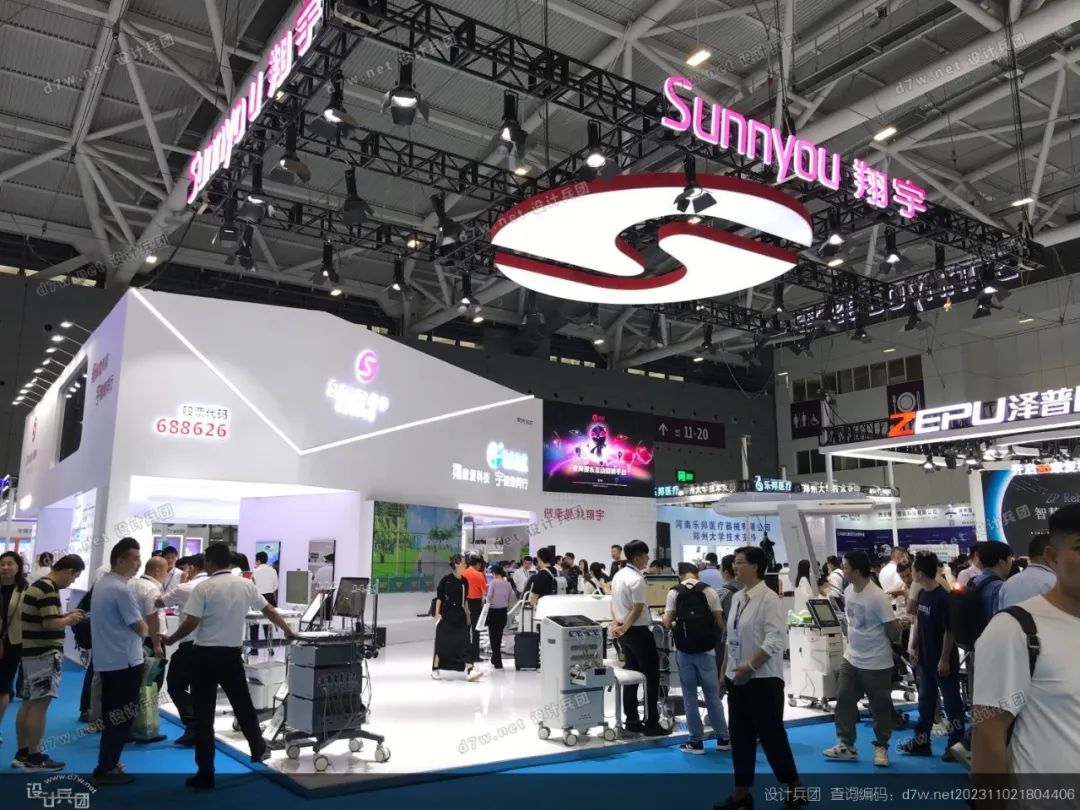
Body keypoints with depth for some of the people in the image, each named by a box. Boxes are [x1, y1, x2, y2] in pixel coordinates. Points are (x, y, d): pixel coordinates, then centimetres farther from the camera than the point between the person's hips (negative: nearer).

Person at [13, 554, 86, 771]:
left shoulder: (38, 585, 14)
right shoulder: (49, 589, -19)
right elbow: (50, 623, -24)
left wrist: (64, 615, 11)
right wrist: (69, 620, -8)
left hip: (32, 652, 10)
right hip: (44, 654, -10)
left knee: (28, 703, 13)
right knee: (40, 704, -3)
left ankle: (22, 753, 20)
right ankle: (34, 757, 3)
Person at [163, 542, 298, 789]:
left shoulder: (204, 587, -10)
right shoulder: (246, 585, 3)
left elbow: (190, 624, -14)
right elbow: (269, 610, 14)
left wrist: (170, 640, 4)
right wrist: (288, 631, 28)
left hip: (205, 655, -4)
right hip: (232, 654, 4)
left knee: (203, 713, 4)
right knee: (243, 704, 20)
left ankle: (205, 773, 9)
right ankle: (258, 749, 37)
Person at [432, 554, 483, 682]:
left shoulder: (464, 581, 7)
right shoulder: (446, 580, -9)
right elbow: (439, 597, -6)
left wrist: (467, 615, 18)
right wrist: (437, 613, -11)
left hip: (460, 615, 5)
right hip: (446, 615, -5)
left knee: (465, 641, -5)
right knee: (442, 642, 3)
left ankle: (469, 671, -8)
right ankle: (435, 669, 19)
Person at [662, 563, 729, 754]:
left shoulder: (674, 593, -2)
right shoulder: (709, 591, -1)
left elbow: (668, 622, -4)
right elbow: (719, 622, -1)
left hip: (684, 650, -1)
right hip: (706, 649, 1)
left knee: (689, 696, 8)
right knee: (713, 695, 12)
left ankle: (696, 741, 11)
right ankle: (723, 739, 19)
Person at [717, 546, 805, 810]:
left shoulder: (769, 598, -14)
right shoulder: (738, 598, 9)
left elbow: (775, 639, -21)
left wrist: (750, 667, -21)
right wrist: (725, 672, 13)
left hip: (763, 679, -8)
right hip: (738, 679, 8)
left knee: (772, 735, 2)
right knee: (740, 736, 12)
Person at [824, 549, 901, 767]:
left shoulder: (877, 598, -23)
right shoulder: (848, 591, 0)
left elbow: (894, 629, -17)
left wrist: (880, 643, -1)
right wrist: (854, 643, 13)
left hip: (876, 663, -7)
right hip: (851, 659, 7)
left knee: (880, 707, 8)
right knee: (844, 701, 8)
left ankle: (881, 747, 23)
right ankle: (846, 745, 19)